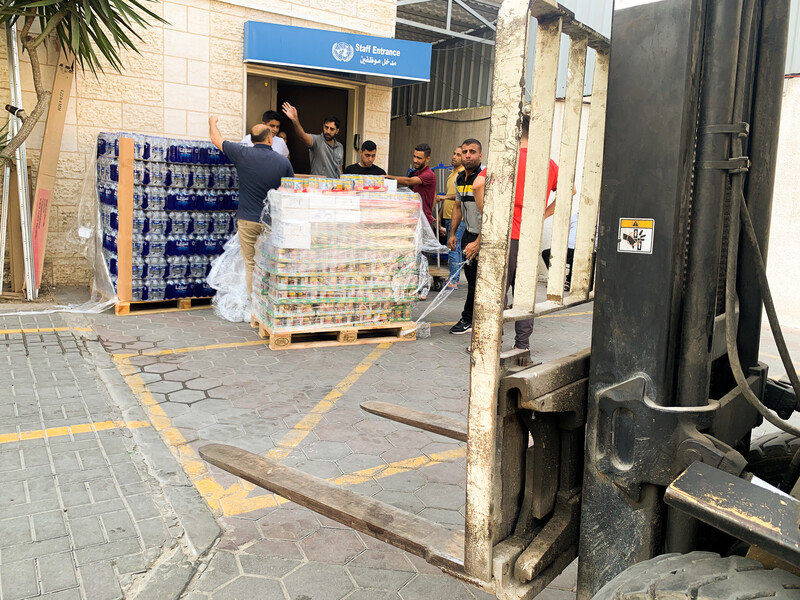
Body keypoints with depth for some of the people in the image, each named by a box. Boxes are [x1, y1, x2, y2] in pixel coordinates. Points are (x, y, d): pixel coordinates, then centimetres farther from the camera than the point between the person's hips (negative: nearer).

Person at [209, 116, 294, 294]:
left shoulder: (242, 154, -6)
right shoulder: (283, 161, -3)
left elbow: (216, 139, 10)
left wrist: (212, 121, 31)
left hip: (248, 220, -1)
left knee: (251, 265, 7)